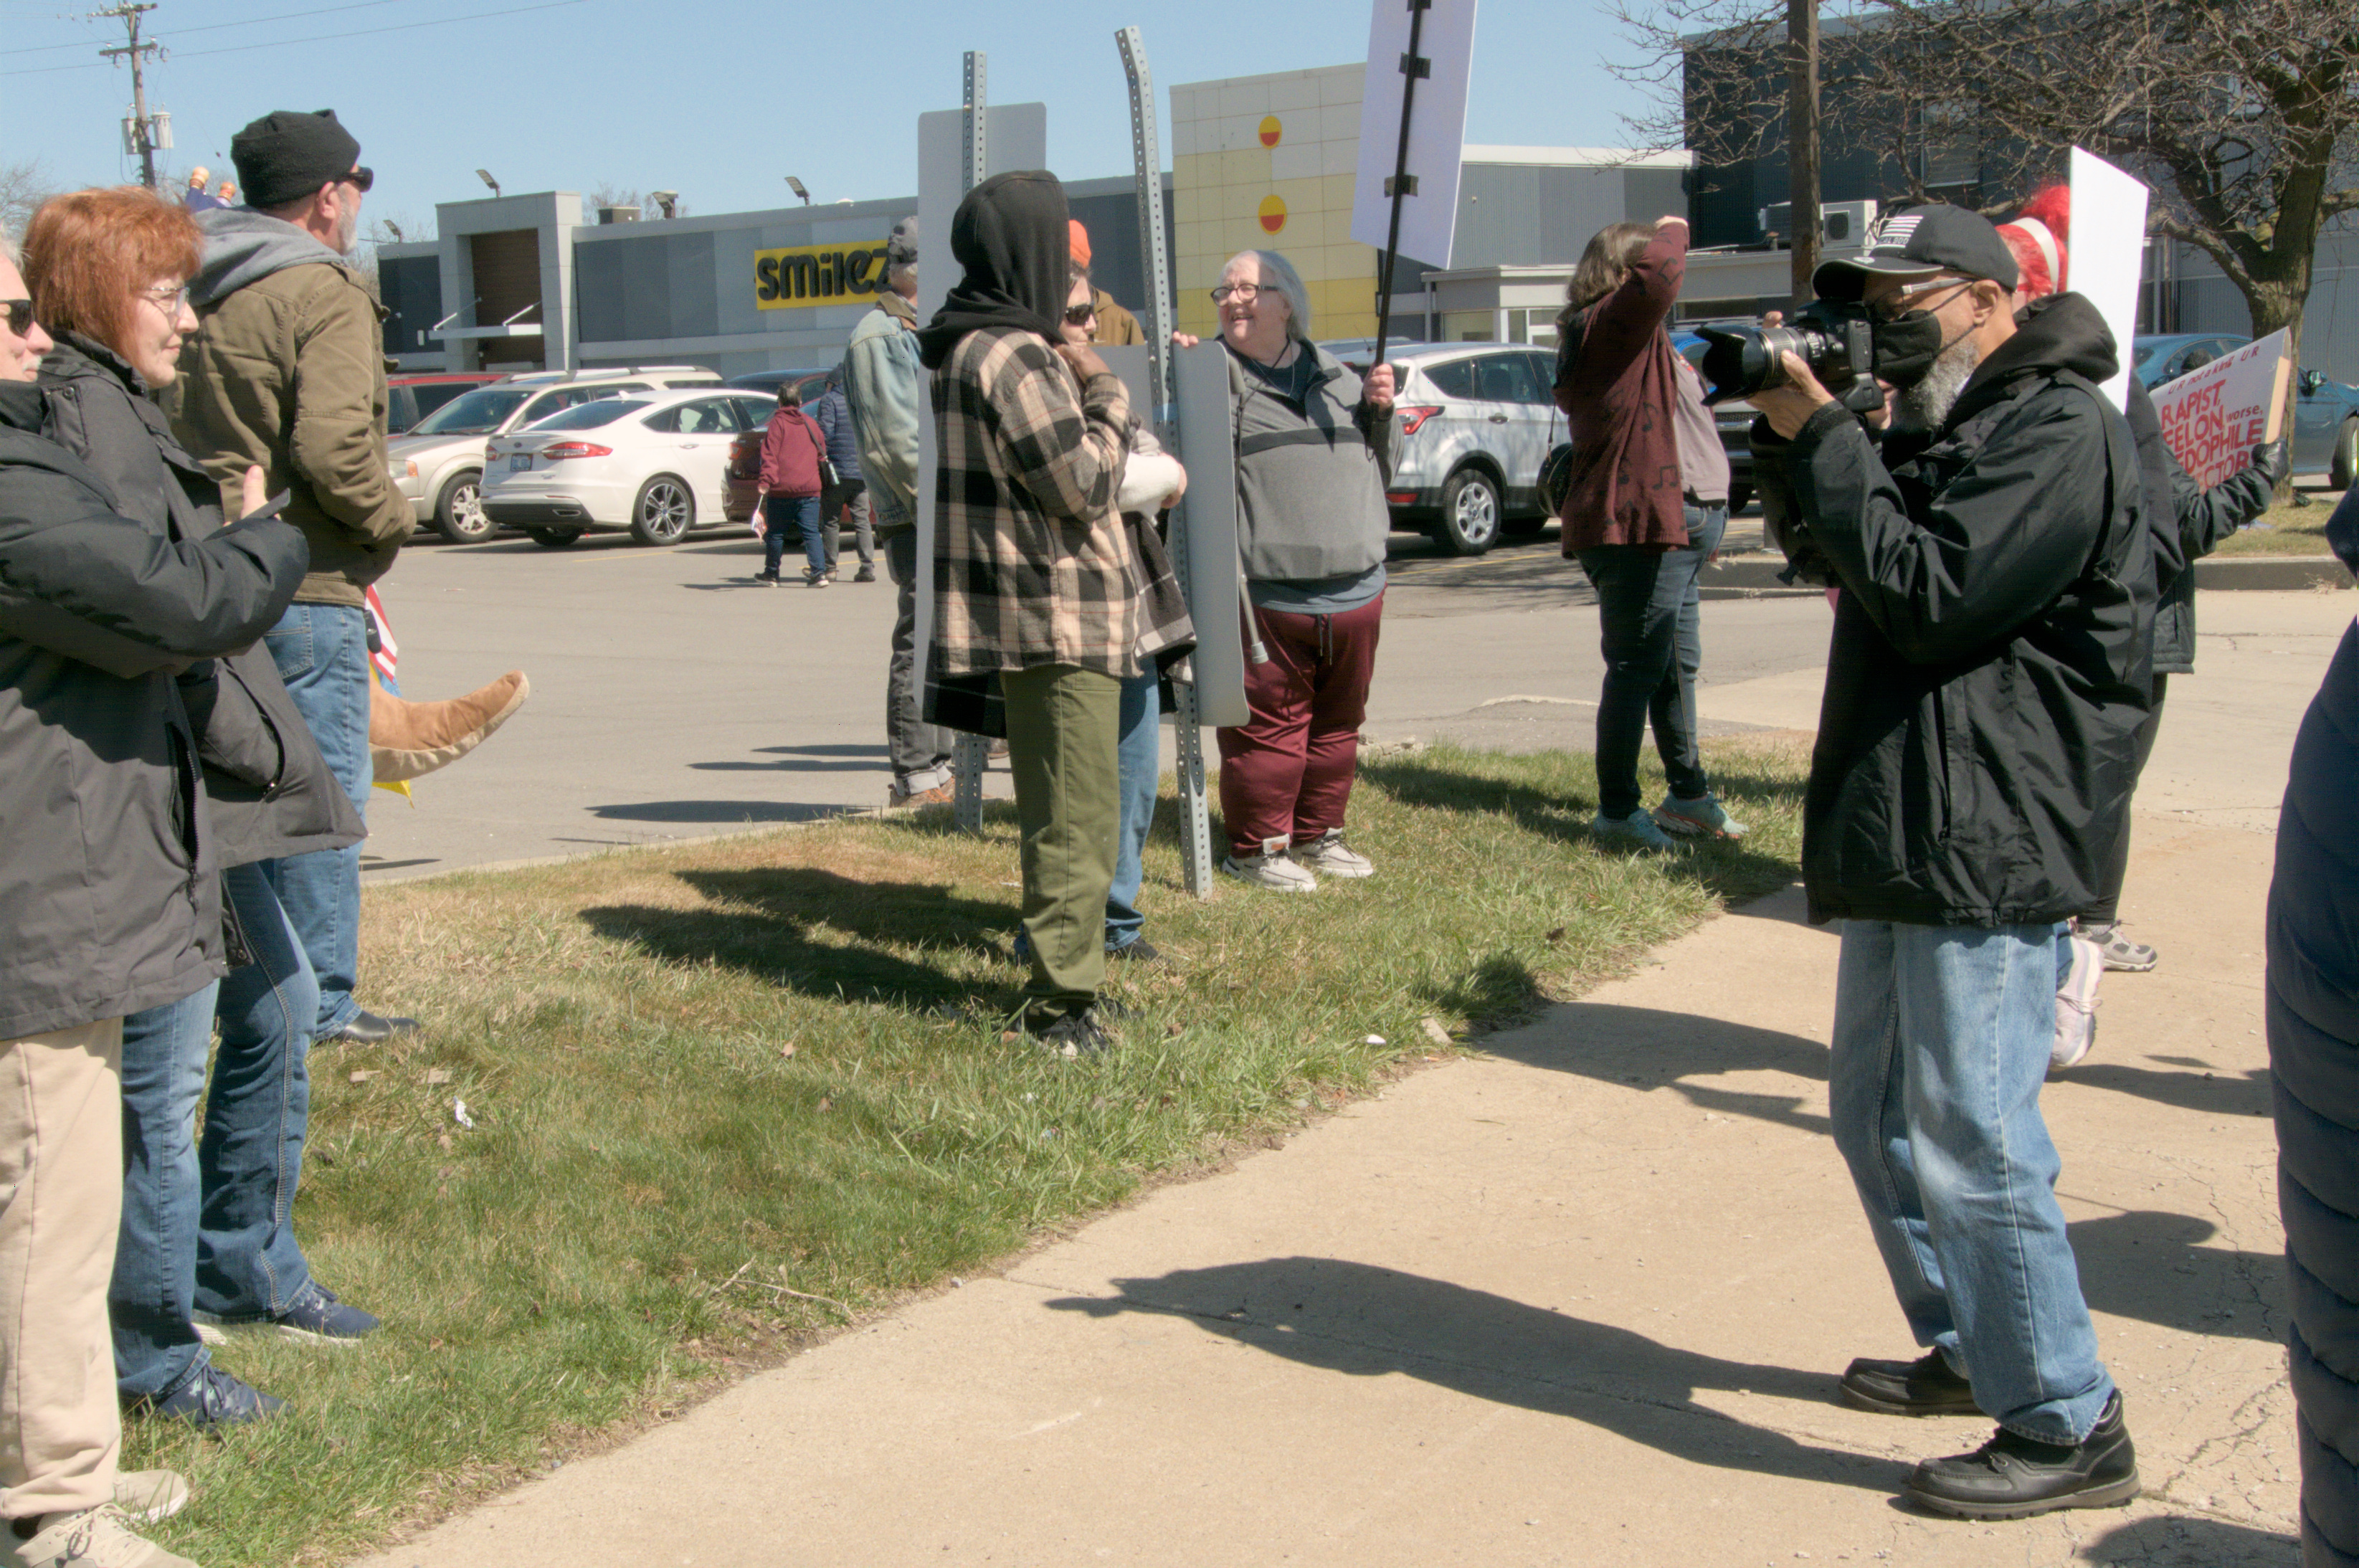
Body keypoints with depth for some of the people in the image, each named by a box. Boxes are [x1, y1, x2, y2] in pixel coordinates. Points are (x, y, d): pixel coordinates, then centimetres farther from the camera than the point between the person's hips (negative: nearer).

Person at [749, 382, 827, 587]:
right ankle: (819, 573, -14)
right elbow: (822, 453, 15)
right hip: (809, 489, 3)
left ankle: (771, 574, 20)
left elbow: (770, 455, -11)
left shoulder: (778, 423, -3)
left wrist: (766, 481, -15)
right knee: (811, 532, 0)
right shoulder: (811, 423, 10)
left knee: (775, 533, 10)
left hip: (782, 489, -3)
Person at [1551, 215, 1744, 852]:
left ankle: (1689, 795, 29)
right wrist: (1671, 231, -13)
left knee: (1676, 666, 18)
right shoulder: (1610, 323, -13)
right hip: (1641, 525, -11)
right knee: (1639, 668, -7)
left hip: (1673, 526, 11)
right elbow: (1659, 273, -33)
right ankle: (1617, 811, -1)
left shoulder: (1628, 334, 21)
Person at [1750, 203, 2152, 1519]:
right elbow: (1851, 561, 18)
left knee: (1971, 1144, -10)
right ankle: (1969, 1350, 33)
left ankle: (2071, 1430, 1)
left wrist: (1826, 439, -15)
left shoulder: (2060, 430, -13)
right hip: (1900, 839, 11)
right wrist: (1796, 442, 3)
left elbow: (1930, 598, -20)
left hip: (1991, 847, -10)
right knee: (1876, 1114, 18)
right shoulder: (1943, 427, 19)